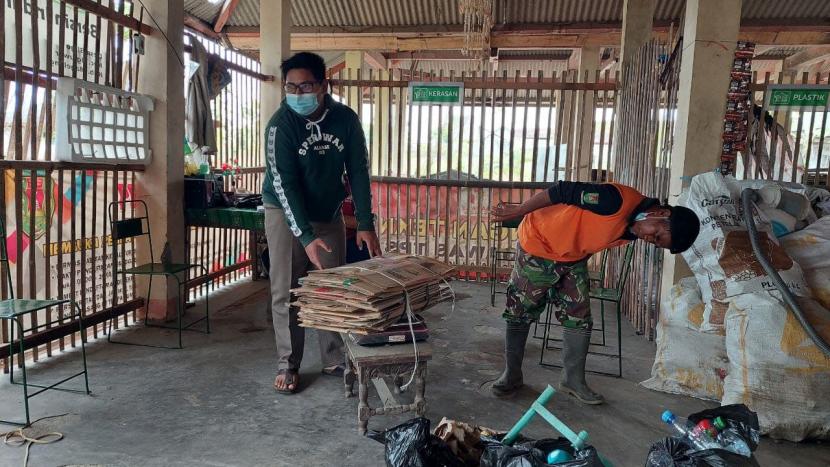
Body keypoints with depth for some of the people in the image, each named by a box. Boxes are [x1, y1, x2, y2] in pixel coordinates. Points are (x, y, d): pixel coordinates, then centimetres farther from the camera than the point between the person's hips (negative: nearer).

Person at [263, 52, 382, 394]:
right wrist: (306, 236, -32)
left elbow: (358, 172, -8)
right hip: (286, 214, -3)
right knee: (286, 291, -3)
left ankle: (334, 360, 17)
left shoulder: (346, 119, -11)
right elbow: (284, 184, -24)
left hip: (329, 213, 3)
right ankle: (287, 365, 9)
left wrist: (366, 225, -15)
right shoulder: (281, 124, -20)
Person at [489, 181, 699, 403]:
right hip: (539, 244, -7)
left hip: (574, 259, 7)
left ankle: (573, 379, 19)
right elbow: (562, 191, -29)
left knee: (579, 318, 4)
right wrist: (518, 211, -22)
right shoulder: (619, 200, -33)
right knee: (520, 314, 4)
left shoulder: (633, 230, -6)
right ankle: (511, 375, 20)